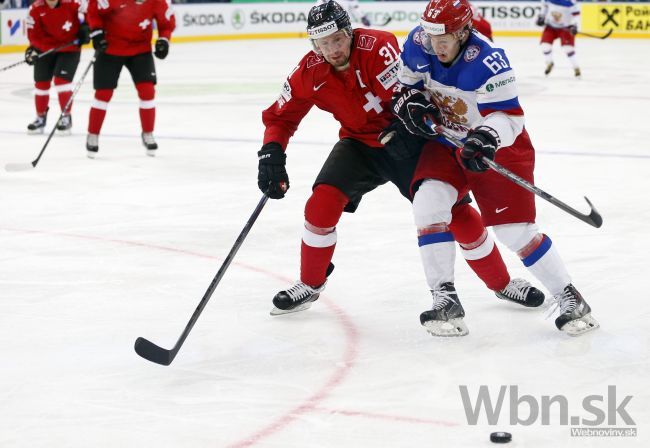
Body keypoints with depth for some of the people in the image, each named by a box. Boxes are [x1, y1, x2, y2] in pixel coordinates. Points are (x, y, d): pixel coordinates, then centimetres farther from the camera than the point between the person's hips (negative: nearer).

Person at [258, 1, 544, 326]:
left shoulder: (378, 46, -26)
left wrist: (401, 127, -48)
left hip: (407, 141, -3)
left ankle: (502, 283, 14)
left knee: (457, 213, -7)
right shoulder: (309, 74, -12)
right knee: (323, 202, -18)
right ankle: (310, 284, 4)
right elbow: (280, 117, -2)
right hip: (359, 144, 3)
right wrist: (271, 153, -19)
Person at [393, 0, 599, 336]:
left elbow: (507, 115, -30)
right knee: (428, 204, -17)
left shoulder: (488, 61, -30)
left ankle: (569, 298, 6)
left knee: (514, 228, -9)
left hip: (497, 145, -5)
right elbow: (404, 83, 5)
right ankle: (445, 299, -7)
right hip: (445, 141, 5)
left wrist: (486, 138, -49)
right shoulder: (418, 43, -13)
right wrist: (410, 103, -16)